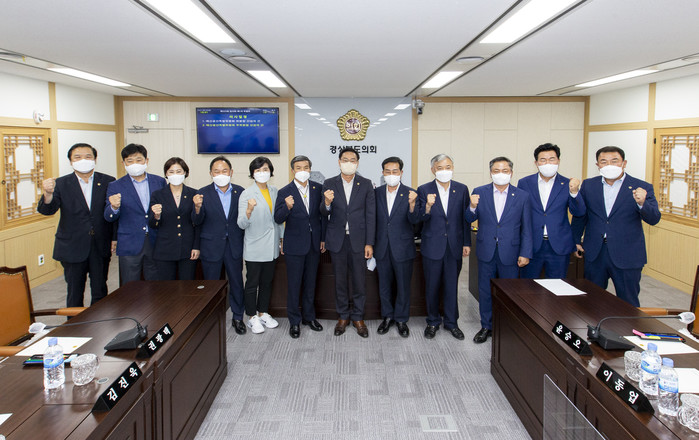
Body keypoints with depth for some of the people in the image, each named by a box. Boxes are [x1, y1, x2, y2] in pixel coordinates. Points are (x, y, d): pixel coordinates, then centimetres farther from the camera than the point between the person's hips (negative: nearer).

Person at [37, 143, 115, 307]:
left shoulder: (108, 182, 0)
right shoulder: (61, 184, -2)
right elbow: (47, 210, -14)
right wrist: (48, 194, -36)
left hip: (101, 248, 1)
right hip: (73, 248, -1)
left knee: (100, 291, 11)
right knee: (74, 292, 11)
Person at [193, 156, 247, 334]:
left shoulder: (240, 192, 1)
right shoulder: (203, 193, -4)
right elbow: (197, 222, -9)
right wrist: (197, 207, -28)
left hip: (234, 245, 1)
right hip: (211, 246, -1)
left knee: (236, 282, 9)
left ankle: (237, 318, 25)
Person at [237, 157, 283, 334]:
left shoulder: (274, 191, 6)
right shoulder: (247, 194, -11)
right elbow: (242, 224, -17)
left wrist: (279, 238, 16)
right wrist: (249, 211, -34)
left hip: (271, 247, 5)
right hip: (254, 248, -5)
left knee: (267, 282, 15)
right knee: (252, 283, 5)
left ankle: (263, 313, 29)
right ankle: (252, 317, 18)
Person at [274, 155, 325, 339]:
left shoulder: (318, 188, 2)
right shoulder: (285, 192, -8)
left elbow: (322, 214, 8)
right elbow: (278, 219, -14)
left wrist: (323, 238, 6)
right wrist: (287, 207, -34)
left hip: (314, 243, 3)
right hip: (295, 244, -3)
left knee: (310, 282, 15)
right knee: (294, 284, 5)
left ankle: (309, 316, 30)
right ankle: (294, 321, 17)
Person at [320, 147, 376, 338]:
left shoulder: (366, 184, 1)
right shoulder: (329, 184, 3)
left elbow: (370, 215, -1)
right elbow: (324, 213, -1)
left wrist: (369, 243, -6)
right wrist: (327, 203, -25)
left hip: (358, 239, -1)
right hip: (337, 240, 1)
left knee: (359, 280, 4)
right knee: (340, 280, 10)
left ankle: (358, 317, 19)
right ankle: (343, 316, 23)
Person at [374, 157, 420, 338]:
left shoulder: (410, 193, -6)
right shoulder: (376, 193, 2)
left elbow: (415, 220, -16)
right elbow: (372, 219, 6)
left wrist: (412, 204, -34)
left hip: (402, 247, -2)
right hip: (382, 248, 3)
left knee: (403, 285, 8)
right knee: (384, 285, 14)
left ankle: (401, 319, 24)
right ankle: (387, 317, 30)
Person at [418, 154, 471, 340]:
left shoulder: (462, 189, 1)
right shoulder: (424, 190, -5)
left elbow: (465, 218, 5)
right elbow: (422, 219, -11)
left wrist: (466, 243, 3)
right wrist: (427, 207, -32)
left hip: (454, 246, 1)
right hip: (432, 246, -1)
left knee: (452, 286, 11)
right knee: (432, 286, 10)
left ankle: (451, 322, 26)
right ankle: (433, 321, 26)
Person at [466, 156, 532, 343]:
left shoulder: (522, 196, -2)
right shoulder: (480, 192, 0)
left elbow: (526, 228, 0)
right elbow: (470, 219, 1)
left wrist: (525, 253, -4)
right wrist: (473, 207, -20)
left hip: (510, 253, -1)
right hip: (486, 251, 1)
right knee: (485, 291, 11)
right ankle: (486, 326, 27)